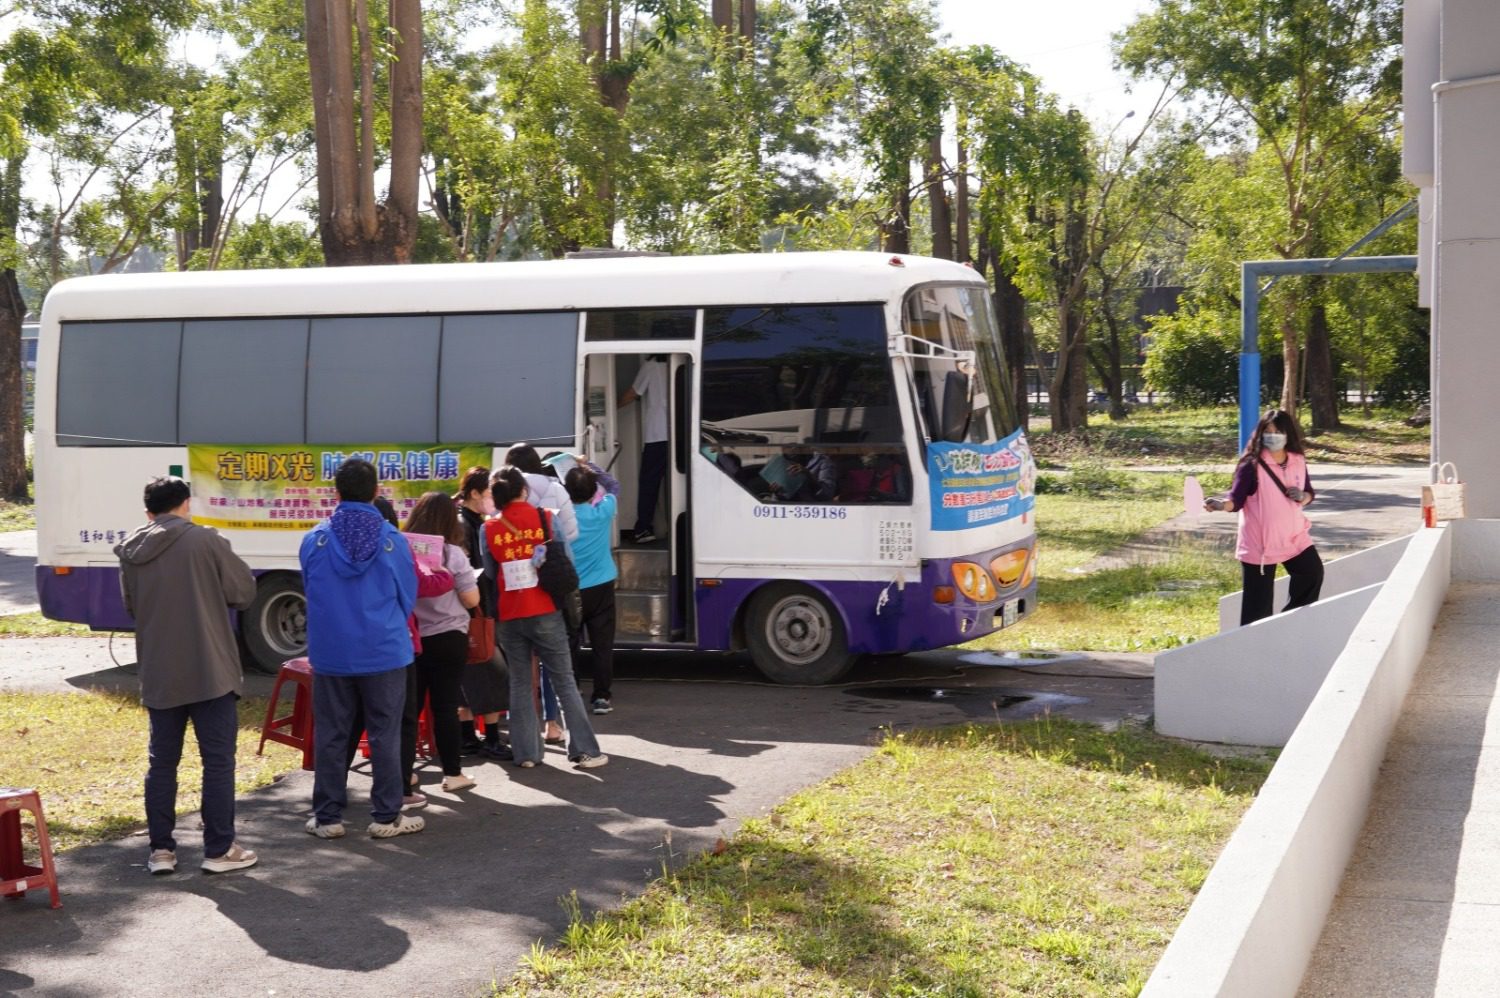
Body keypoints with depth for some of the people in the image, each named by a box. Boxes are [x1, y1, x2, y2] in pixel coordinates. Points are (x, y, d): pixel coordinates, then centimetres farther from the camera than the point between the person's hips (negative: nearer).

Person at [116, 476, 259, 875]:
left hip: (158, 675, 4)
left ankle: (161, 849, 15)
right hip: (209, 671, -4)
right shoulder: (204, 541, -9)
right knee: (218, 759, 3)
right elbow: (244, 591, -4)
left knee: (162, 761, 13)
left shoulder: (130, 552, 4)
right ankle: (219, 849, 6)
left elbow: (130, 606, 16)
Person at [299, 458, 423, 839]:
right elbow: (407, 598, 1)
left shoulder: (315, 540, -6)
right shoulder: (392, 540, -8)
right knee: (384, 735, 7)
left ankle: (327, 817, 15)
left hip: (330, 653, 1)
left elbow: (310, 594, 7)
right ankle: (386, 816, 11)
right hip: (384, 652, -1)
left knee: (330, 736, 10)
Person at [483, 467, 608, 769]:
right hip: (545, 612, -1)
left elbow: (489, 571, 7)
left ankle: (526, 752, 10)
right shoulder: (546, 519, -3)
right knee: (564, 681, 4)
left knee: (520, 683, 12)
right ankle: (584, 750, 2)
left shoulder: (489, 529, -1)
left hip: (509, 616, 1)